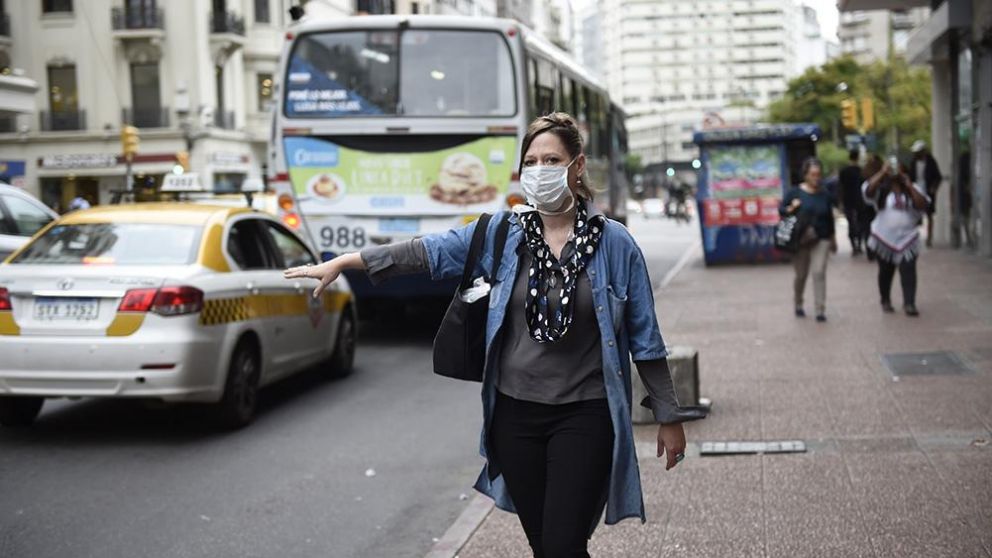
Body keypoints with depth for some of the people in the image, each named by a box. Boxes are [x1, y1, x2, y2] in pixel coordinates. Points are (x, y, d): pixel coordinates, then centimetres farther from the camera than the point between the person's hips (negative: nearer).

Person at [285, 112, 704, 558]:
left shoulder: (614, 244, -4)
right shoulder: (501, 233, 3)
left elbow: (645, 340, 0)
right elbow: (427, 251, 0)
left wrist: (669, 417, 3)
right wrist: (343, 262, -7)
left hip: (583, 417, -3)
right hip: (515, 413, 3)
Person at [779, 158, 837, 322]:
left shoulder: (825, 195, 4)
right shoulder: (795, 192, -4)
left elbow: (829, 218, 13)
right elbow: (781, 210, -1)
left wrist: (833, 239, 19)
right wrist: (791, 208, -22)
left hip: (821, 240, 1)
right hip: (800, 240, -1)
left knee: (819, 273, -11)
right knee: (801, 275, 9)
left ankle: (820, 310, -8)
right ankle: (798, 305, 33)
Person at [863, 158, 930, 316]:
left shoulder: (913, 189, 6)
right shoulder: (881, 189, 2)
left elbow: (922, 205, -9)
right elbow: (868, 190, -18)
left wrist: (910, 186, -15)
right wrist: (882, 172, -20)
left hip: (907, 238, 0)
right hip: (884, 238, 0)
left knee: (908, 271, -11)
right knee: (886, 271, 11)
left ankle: (909, 303, -13)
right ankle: (885, 301, 28)